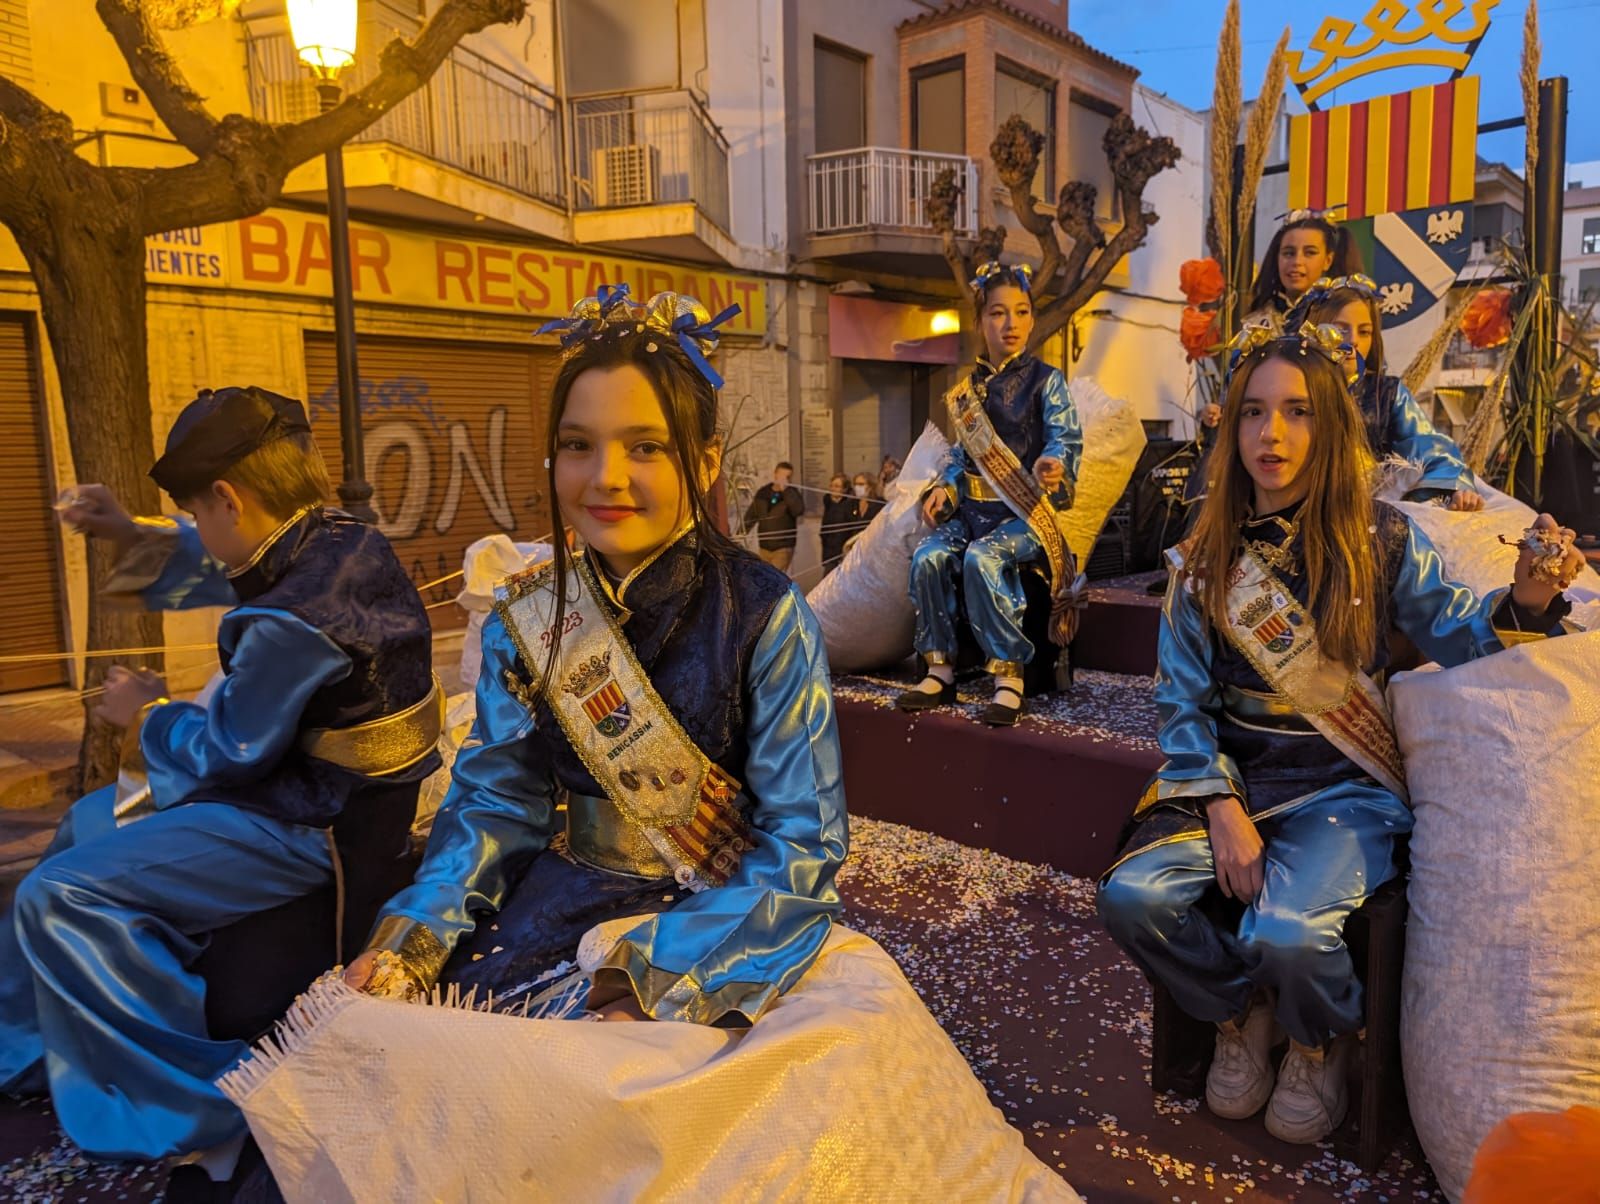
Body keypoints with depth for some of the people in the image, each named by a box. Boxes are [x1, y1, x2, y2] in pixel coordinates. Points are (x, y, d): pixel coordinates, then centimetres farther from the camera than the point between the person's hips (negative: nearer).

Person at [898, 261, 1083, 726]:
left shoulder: (1046, 380, 1)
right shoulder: (971, 386, 15)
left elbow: (1065, 437, -10)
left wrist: (1054, 464, -33)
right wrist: (942, 486, 2)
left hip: (1024, 509, -5)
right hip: (973, 507, 5)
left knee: (981, 558, -33)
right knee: (928, 556, -22)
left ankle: (1009, 675, -23)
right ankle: (940, 670, -10)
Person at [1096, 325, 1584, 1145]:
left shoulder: (1382, 540, -1)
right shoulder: (1206, 555, 1)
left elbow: (1461, 640, 2)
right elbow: (1182, 697, 0)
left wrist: (1525, 601, -21)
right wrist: (1224, 810, -11)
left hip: (1344, 792, -2)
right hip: (1230, 779, 2)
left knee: (1287, 933, -28)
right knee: (1132, 897, -22)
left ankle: (1326, 1042, 12)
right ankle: (1241, 1012, 12)